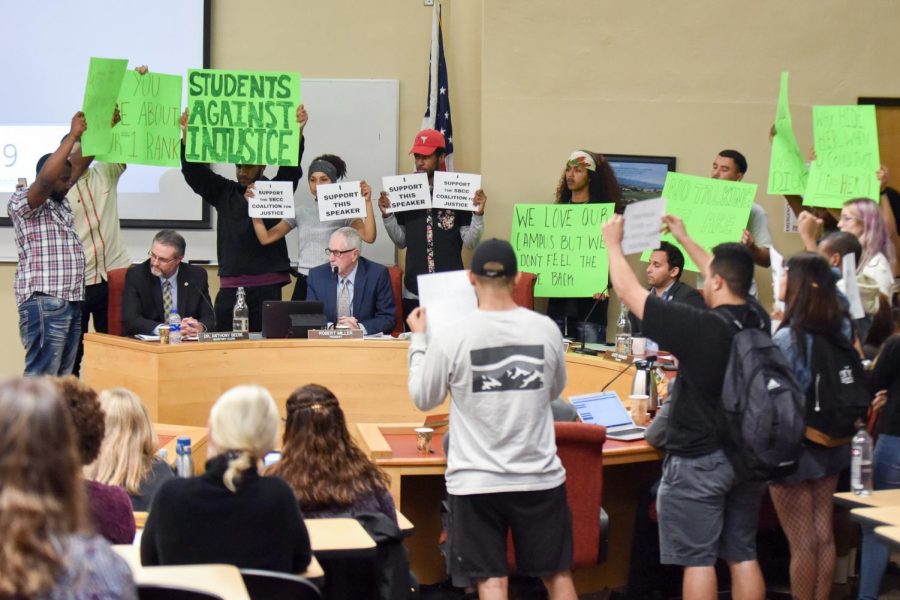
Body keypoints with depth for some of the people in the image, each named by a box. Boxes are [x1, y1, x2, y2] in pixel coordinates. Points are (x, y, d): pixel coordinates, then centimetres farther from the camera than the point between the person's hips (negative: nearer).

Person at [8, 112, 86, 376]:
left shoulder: (61, 203, 20)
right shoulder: (22, 201, -4)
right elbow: (45, 179, -22)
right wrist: (72, 136, -18)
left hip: (71, 302, 8)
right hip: (44, 304, -8)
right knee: (41, 379, -12)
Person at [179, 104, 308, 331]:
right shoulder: (224, 192, 12)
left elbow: (291, 167, -8)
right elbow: (195, 172, 4)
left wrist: (297, 132, -25)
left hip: (267, 287, -2)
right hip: (230, 287, 2)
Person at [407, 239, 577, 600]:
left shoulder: (451, 338, -11)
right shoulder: (546, 329, -4)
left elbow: (423, 399, 3)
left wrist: (418, 340, 14)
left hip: (477, 482, -2)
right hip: (539, 476, 2)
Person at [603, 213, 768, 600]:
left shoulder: (700, 327, -20)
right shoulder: (758, 321, -2)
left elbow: (629, 292, -13)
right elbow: (730, 278, 19)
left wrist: (612, 242, 3)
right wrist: (684, 238, 29)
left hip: (698, 459, -7)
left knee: (697, 560, -1)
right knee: (743, 556, 12)